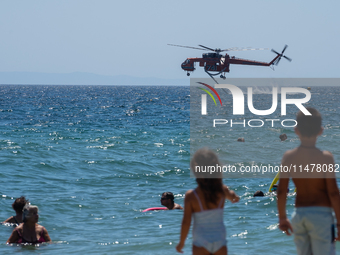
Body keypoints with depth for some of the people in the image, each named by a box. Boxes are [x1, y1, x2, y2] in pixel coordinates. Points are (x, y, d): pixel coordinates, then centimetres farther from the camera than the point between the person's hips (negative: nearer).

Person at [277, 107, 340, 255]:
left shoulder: (288, 157, -1)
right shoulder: (325, 157, -11)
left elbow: (281, 191, 1)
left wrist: (282, 218, 13)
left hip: (299, 214, 4)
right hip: (321, 215, -4)